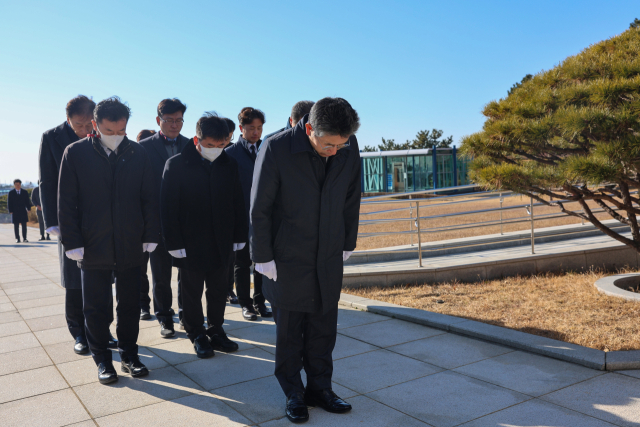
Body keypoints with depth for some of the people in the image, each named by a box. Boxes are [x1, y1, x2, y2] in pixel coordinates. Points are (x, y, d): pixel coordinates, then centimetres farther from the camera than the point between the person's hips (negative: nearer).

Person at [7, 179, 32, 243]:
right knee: (16, 226, 2)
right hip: (15, 212, -1)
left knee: (24, 225, 0)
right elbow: (9, 203, 4)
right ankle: (17, 239, 7)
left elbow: (27, 201, 9)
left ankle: (24, 238, 6)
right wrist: (10, 211, -4)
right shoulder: (11, 193, 5)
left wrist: (28, 209, -2)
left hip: (23, 212, 1)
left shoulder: (25, 192, 8)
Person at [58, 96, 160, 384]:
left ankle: (129, 355, 27)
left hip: (131, 247, 2)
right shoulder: (75, 153, -2)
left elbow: (149, 198, 6)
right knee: (96, 309, 9)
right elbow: (66, 202, -2)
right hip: (93, 248, -1)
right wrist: (73, 242, -7)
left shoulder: (138, 153, 3)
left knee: (130, 306, 11)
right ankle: (102, 360, 24)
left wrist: (150, 236, 0)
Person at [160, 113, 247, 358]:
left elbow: (237, 204, 7)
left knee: (218, 291, 13)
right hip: (190, 244, -3)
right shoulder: (176, 165, -9)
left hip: (220, 243, 3)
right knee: (192, 292, 11)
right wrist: (174, 243, -12)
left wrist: (239, 235, 5)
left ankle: (216, 331, 29)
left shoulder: (229, 165, 2)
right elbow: (168, 208, -8)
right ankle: (197, 335, 27)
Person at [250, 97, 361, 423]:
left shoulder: (349, 148, -6)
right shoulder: (276, 148, -17)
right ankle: (294, 394, 28)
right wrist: (263, 257, -9)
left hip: (329, 259, 3)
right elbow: (259, 208, -11)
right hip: (288, 259, -3)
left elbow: (351, 199, 6)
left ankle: (319, 388, 30)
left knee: (323, 329, 12)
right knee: (289, 331, 10)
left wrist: (347, 244, 10)